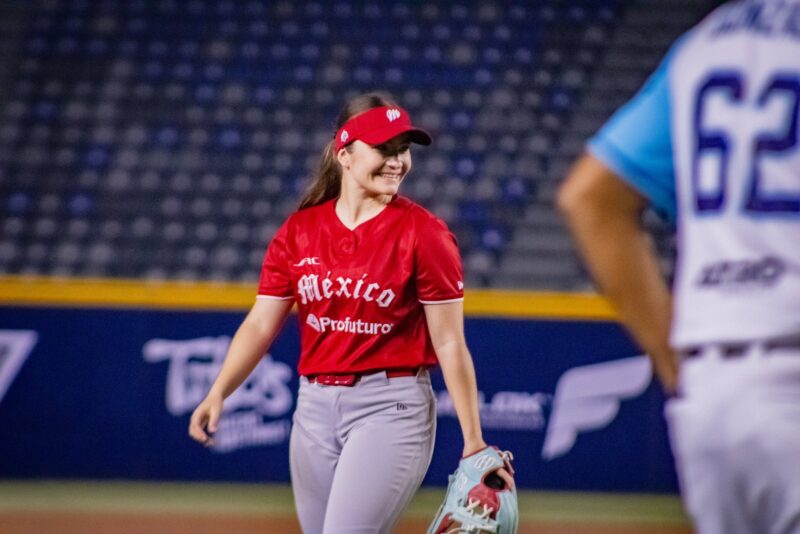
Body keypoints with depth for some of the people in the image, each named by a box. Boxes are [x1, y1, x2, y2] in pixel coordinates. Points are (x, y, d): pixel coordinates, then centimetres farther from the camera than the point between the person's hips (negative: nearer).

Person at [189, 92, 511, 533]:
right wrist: (218, 393, -11)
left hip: (391, 407, -5)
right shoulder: (299, 230, 6)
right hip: (315, 407, 5)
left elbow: (450, 343, -7)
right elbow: (261, 323, 4)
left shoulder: (423, 232, -7)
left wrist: (473, 441, -9)